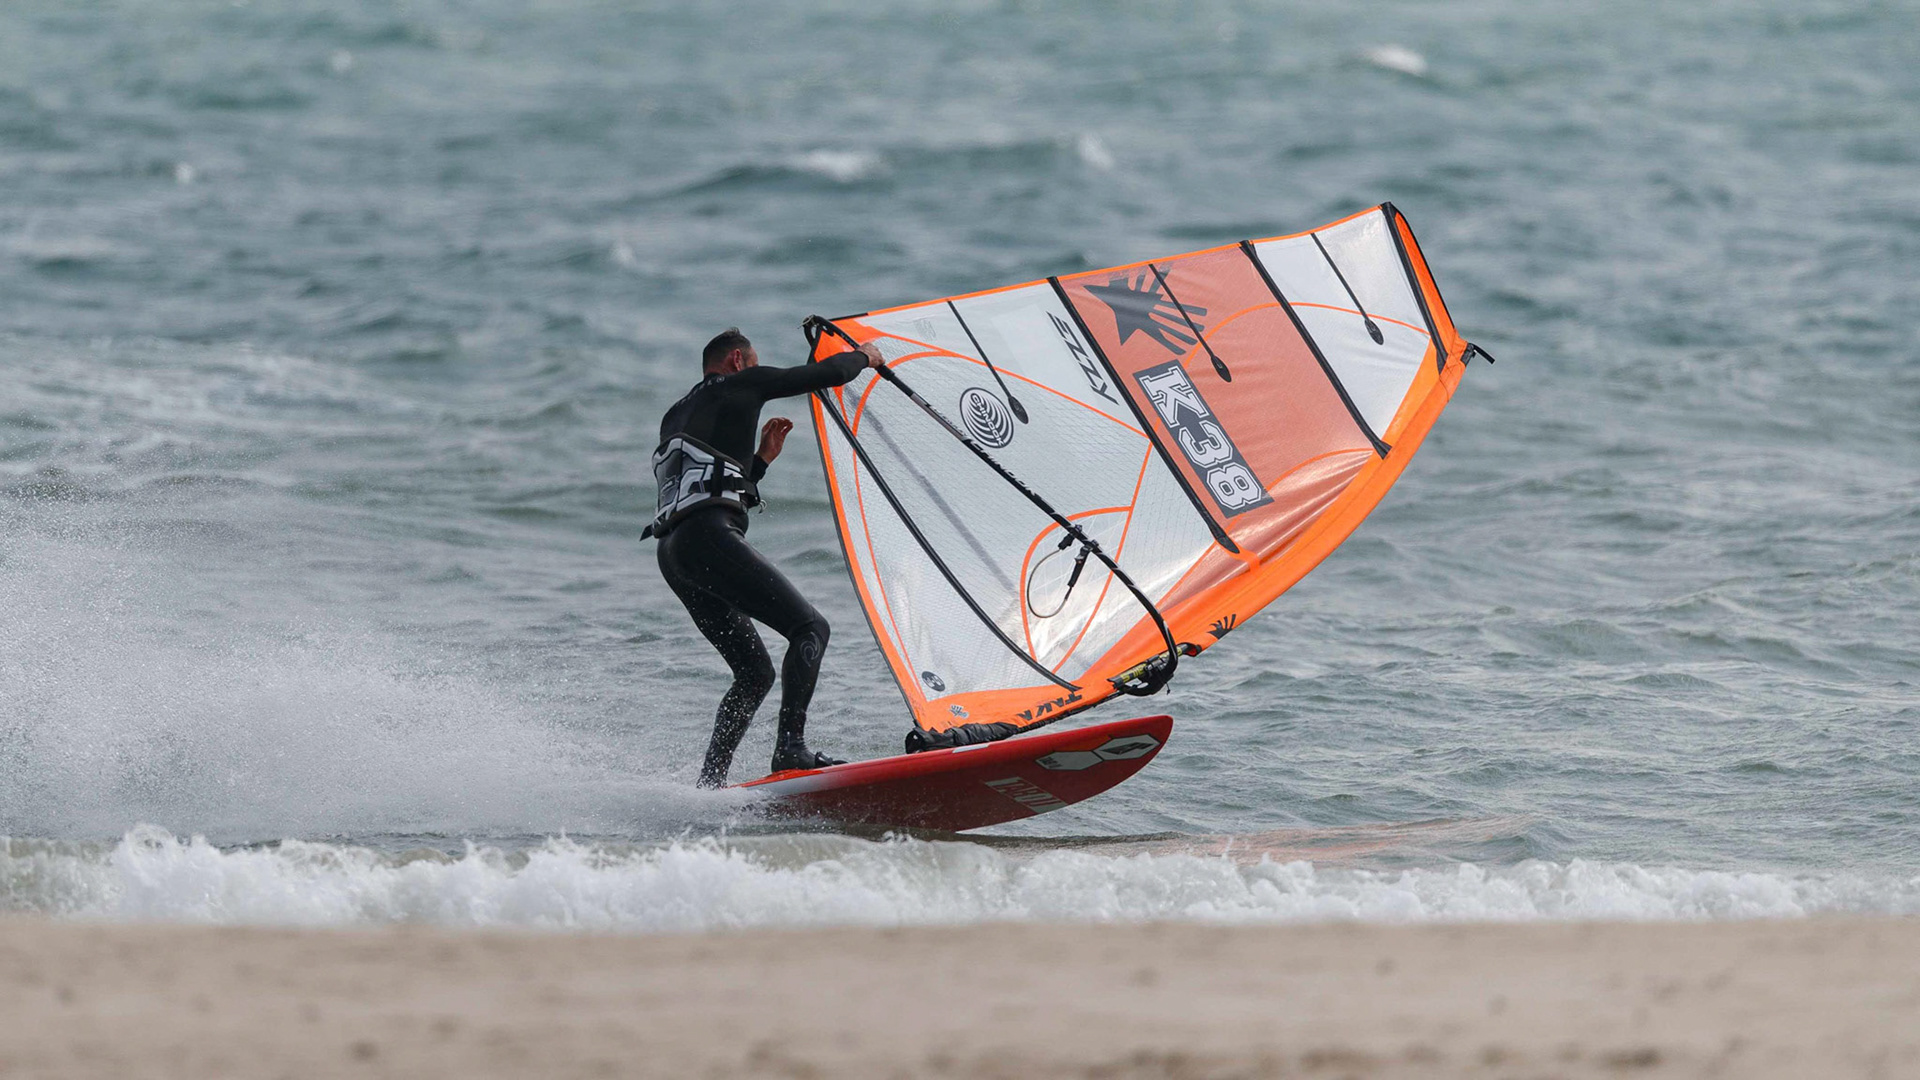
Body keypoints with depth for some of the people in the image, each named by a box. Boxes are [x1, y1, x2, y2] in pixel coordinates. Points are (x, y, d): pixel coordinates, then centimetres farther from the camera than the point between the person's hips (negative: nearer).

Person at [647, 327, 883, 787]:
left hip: (673, 551, 9)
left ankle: (708, 784, 5)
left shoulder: (677, 416, 32)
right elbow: (828, 374, 11)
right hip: (709, 539, -9)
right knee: (809, 627, -11)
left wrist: (762, 457, 36)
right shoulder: (739, 386, 10)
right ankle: (790, 749, -27)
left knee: (755, 672, 14)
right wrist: (864, 356, 31)